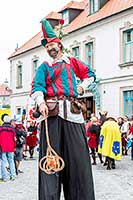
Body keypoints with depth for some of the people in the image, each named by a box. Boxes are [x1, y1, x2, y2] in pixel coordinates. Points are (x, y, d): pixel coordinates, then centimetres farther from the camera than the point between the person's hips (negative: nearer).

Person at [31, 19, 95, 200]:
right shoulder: (45, 67, 16)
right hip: (52, 111, -1)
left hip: (72, 112, 2)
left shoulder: (72, 62, 21)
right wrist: (41, 102, -19)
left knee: (77, 154, -2)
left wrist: (82, 86, 15)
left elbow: (90, 74, 32)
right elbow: (37, 86, 0)